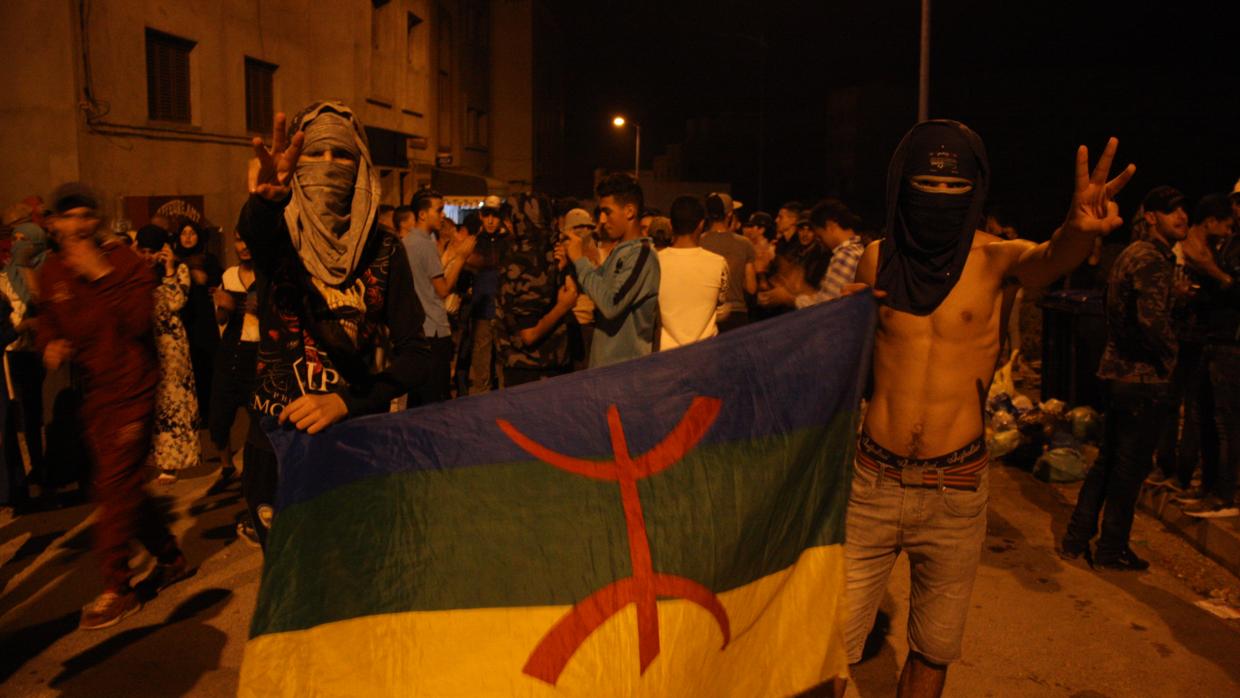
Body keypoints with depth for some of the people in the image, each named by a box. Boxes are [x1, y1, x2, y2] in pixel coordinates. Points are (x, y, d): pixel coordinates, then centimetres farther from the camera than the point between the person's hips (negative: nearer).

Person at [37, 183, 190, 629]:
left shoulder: (125, 262, -8)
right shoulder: (51, 273, 7)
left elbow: (140, 321, -20)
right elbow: (49, 322, 17)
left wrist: (101, 274, -24)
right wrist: (51, 345, -5)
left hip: (131, 391, -7)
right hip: (93, 395, 7)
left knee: (113, 487, -7)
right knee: (122, 486, 14)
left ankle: (117, 590, 4)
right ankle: (171, 559, 30)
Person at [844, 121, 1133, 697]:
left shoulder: (995, 259, -5)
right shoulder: (877, 258, 1)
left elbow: (1049, 259, -29)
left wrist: (1079, 230, -51)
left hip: (956, 491, 0)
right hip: (873, 481, 1)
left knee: (933, 651, 15)